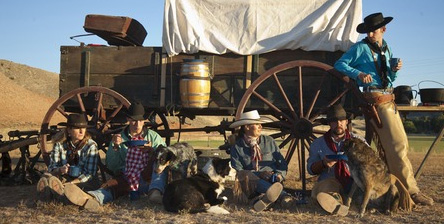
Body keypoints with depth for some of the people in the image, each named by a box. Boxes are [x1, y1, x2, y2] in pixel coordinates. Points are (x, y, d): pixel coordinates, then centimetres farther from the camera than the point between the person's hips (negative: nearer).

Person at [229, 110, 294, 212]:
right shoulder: (237, 147, 6)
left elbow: (282, 163, 13)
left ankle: (268, 197, -66)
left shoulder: (269, 141, 13)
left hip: (272, 181, 3)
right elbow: (237, 171, -5)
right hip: (251, 186, -3)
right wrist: (259, 174, -19)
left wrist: (280, 174, -11)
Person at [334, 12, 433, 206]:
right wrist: (358, 73, -17)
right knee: (397, 145, -13)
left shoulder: (386, 50, 21)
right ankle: (410, 190, -9)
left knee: (401, 144, 12)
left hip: (389, 99, 8)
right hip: (375, 100, -8)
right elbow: (339, 65, -3)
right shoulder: (361, 47, 1)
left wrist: (395, 70, 3)